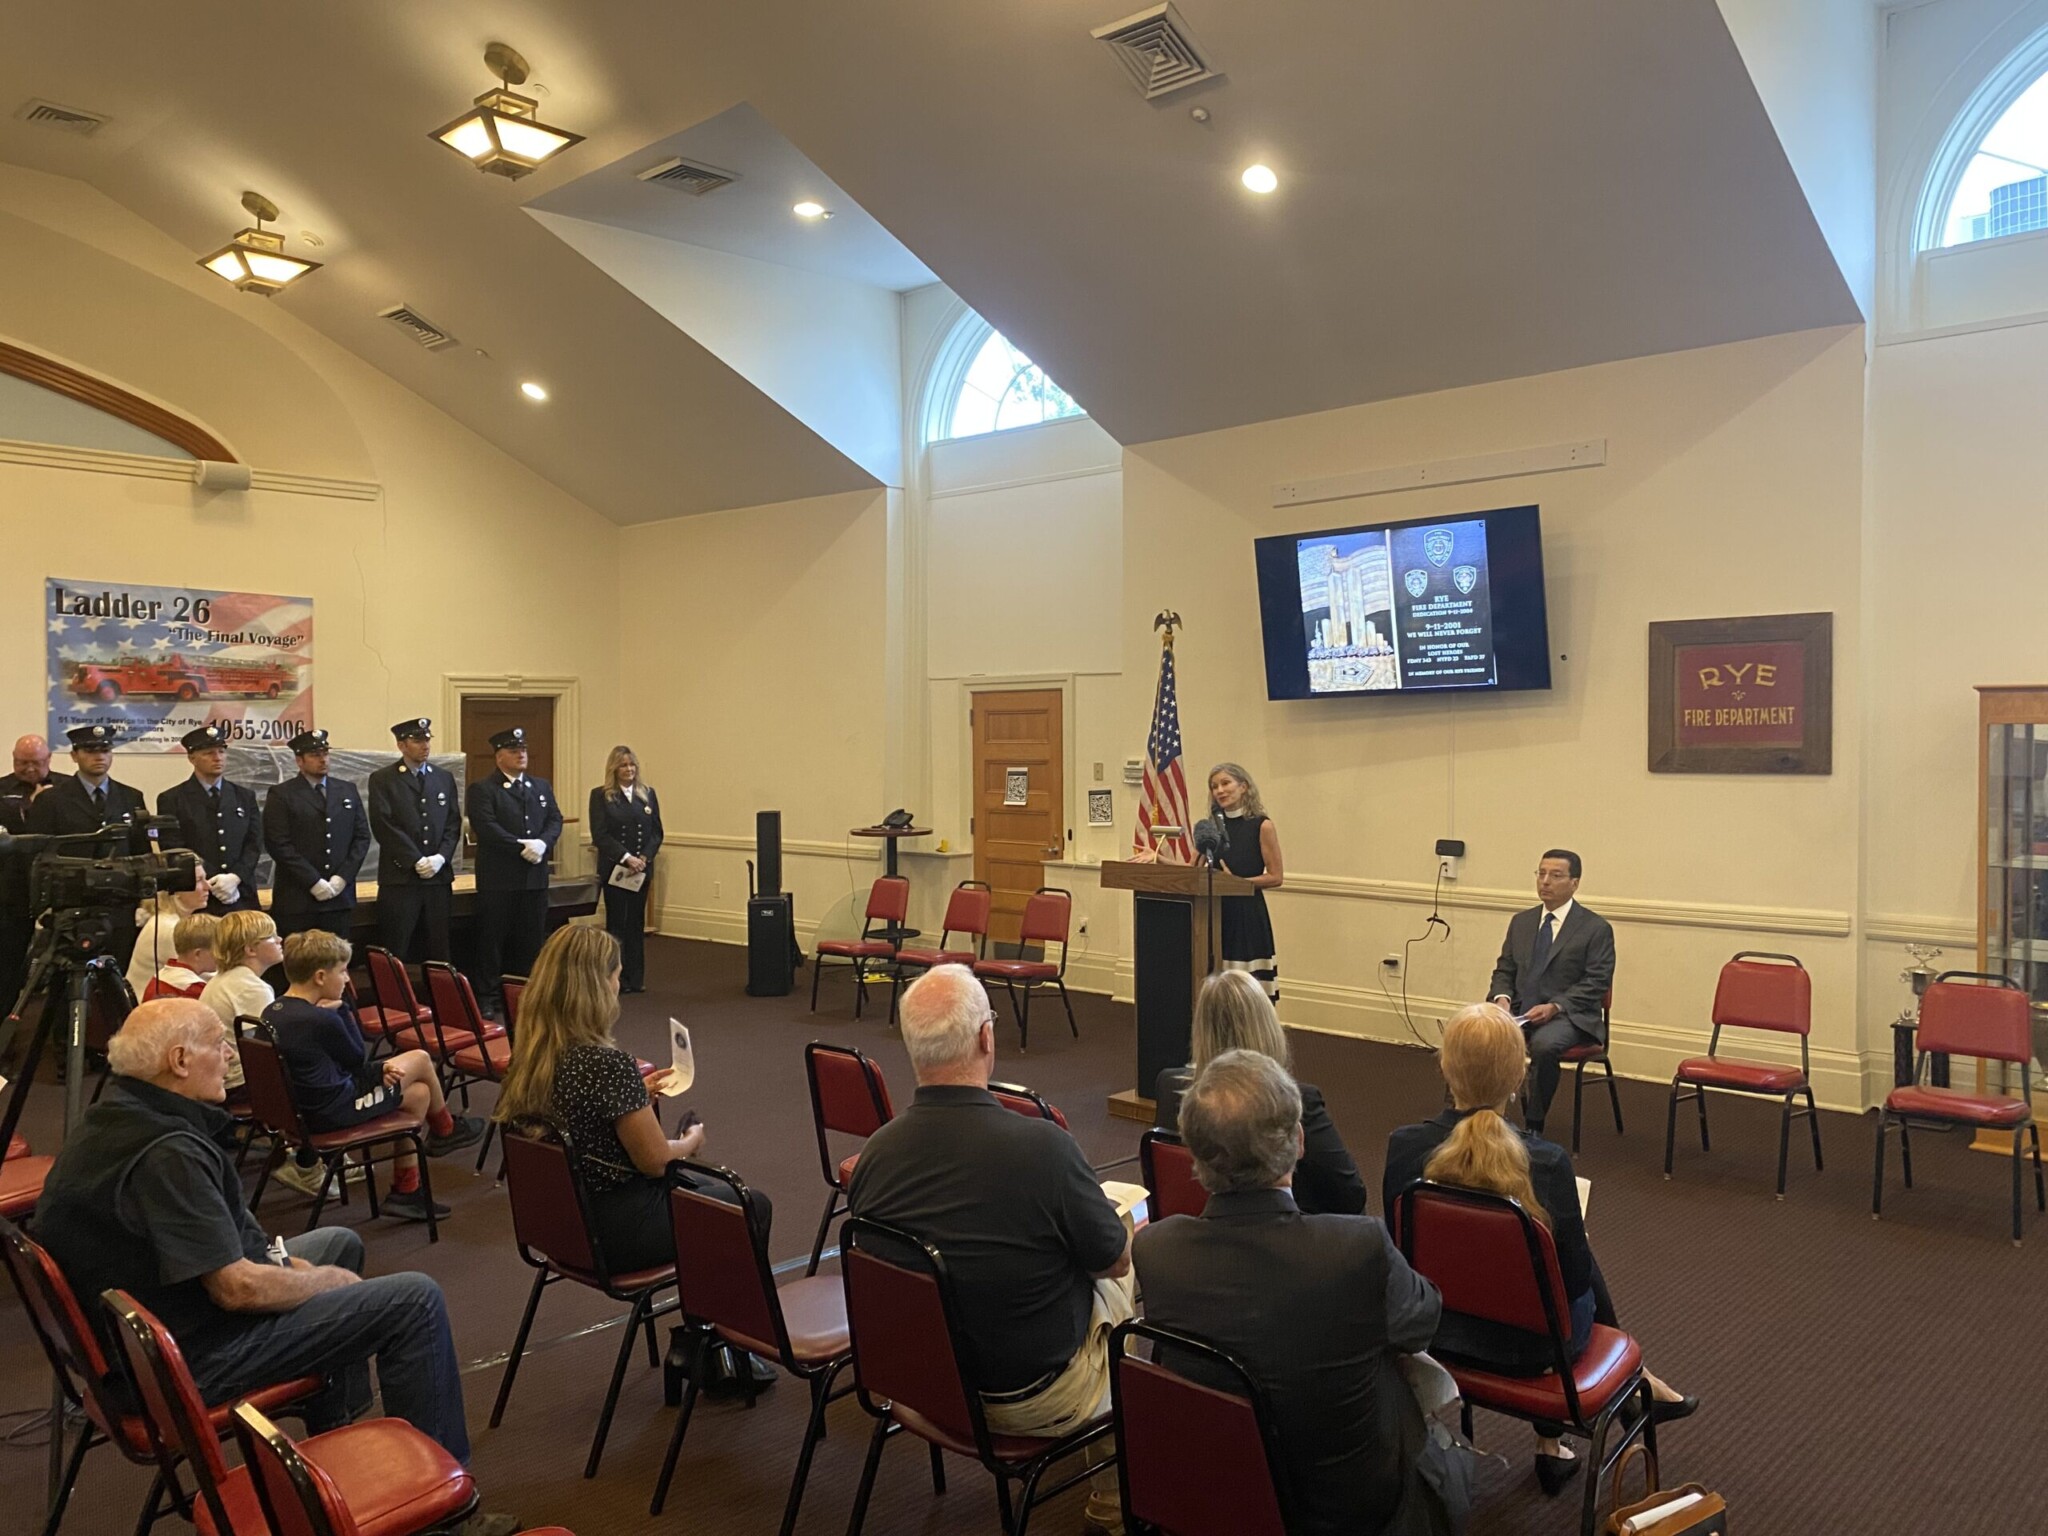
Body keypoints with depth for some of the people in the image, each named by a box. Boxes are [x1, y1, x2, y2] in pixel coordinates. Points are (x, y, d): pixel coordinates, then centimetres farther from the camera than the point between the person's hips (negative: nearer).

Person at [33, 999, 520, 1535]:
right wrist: (326, 1279, -11)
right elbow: (237, 1289, -29)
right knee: (416, 1300, -12)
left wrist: (274, 1256, 4)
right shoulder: (165, 1153, -30)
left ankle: (338, 1443, 33)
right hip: (195, 1354, -10)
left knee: (340, 1242, 26)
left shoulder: (113, 1116, 2)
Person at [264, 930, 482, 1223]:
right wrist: (342, 1010, -6)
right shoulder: (322, 1020, -27)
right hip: (334, 1111, -9)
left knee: (418, 1093, 17)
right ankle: (445, 1130, 33)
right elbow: (358, 1058, -7)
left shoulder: (271, 1013, 2)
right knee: (420, 1060, 4)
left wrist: (379, 1068, 0)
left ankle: (405, 1190, 22)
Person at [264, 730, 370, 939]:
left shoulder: (347, 791, 14)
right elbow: (278, 844, -7)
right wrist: (313, 882, -13)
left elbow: (362, 836, 10)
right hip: (296, 900, -3)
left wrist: (343, 877, -3)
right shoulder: (281, 795, 1)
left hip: (339, 896, 4)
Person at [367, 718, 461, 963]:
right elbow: (384, 826, -7)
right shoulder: (382, 779, 1)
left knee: (438, 952, 5)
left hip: (438, 876, 4)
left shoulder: (444, 778, 14)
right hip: (399, 877, -4)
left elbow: (453, 823, 10)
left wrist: (441, 857, -6)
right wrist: (416, 861, -12)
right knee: (394, 953, -2)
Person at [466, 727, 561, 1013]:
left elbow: (555, 820, 7)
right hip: (498, 879, -5)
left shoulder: (542, 786, 15)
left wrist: (542, 843, -12)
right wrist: (522, 847, -19)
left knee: (530, 938, 10)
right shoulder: (482, 789, -4)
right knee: (493, 938, 2)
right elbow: (487, 828, -15)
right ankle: (488, 996, 10)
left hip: (535, 877, 5)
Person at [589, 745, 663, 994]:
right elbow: (599, 835, -9)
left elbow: (657, 832, 6)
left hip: (641, 869, 3)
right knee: (616, 923, 0)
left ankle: (636, 978, 12)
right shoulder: (600, 795, -2)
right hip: (613, 869, -3)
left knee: (636, 922, 7)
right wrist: (626, 858, -17)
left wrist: (644, 857, -9)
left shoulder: (648, 793, 8)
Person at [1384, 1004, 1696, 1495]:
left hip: (1437, 1329, 3)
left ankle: (1552, 1444, 44)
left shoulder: (1403, 1146, -20)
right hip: (1525, 1342, -3)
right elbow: (1574, 1275, -14)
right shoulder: (1546, 1163, -28)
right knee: (1584, 1271, 28)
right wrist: (1575, 1229, 7)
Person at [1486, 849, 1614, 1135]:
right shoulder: (1520, 922, 15)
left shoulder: (1596, 928, -1)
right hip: (1519, 1011, 4)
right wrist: (1502, 997, -7)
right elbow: (1504, 970, 16)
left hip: (1569, 1016, -4)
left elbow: (1596, 983, -8)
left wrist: (1554, 1007, -20)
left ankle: (1534, 1126, -18)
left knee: (1543, 1045, -37)